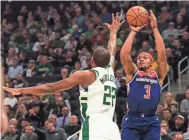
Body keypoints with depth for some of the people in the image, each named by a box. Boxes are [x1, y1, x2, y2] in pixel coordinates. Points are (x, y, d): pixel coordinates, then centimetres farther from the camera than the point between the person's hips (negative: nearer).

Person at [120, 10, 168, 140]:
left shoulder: (158, 76, 12)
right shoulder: (132, 74, 10)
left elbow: (162, 54, 0)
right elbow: (124, 54, -4)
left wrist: (155, 28, -2)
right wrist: (133, 32, -1)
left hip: (151, 122, 1)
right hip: (132, 121, -1)